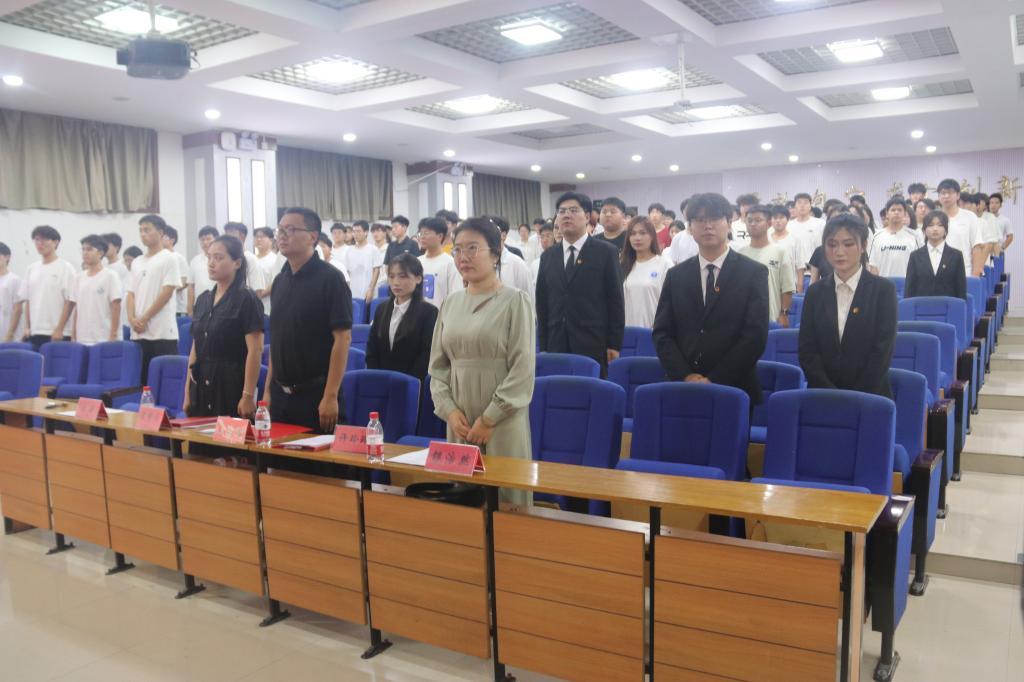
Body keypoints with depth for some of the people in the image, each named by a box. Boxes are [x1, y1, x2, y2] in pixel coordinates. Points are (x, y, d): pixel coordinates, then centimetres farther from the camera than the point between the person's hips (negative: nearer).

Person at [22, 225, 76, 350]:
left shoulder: (66, 268, -5)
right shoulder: (31, 269, 13)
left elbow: (69, 302, -9)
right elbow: (27, 300, 15)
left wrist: (59, 329, -13)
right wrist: (27, 327, 8)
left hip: (58, 333, -6)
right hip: (35, 332, 6)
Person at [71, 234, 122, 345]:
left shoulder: (110, 276, -4)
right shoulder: (79, 277, 12)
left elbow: (116, 308, -8)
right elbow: (76, 309, 14)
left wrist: (113, 336, -13)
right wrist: (73, 336, 10)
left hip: (104, 339, -5)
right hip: (82, 339, 6)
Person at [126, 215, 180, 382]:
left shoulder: (168, 258, -3)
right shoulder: (136, 262, 17)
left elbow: (167, 293, -10)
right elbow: (131, 294, 14)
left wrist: (144, 319, -10)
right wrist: (132, 319, -4)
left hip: (162, 332, -6)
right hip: (138, 333, 6)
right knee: (141, 379, 8)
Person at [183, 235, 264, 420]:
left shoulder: (246, 299, -8)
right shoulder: (203, 299, 12)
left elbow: (255, 351, -13)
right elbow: (195, 349, 15)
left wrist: (248, 395, -17)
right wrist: (188, 392, 12)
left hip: (232, 387, -6)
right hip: (201, 387, 6)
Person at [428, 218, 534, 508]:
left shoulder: (515, 301, -5)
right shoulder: (450, 303, 10)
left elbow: (523, 371, -10)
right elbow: (438, 366, 12)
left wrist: (488, 419, -12)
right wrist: (449, 410, -3)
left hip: (502, 419, -4)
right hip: (460, 420, 5)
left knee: (504, 499, 1)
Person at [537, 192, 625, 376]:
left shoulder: (606, 252, 1)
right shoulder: (548, 256, 13)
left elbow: (615, 300, -1)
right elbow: (542, 302, 13)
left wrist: (614, 345, -6)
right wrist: (544, 345, 8)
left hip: (594, 347, -3)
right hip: (556, 347, 3)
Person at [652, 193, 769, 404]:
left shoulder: (754, 273, 0)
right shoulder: (676, 275, 8)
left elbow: (755, 336, -8)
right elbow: (662, 333, 3)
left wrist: (715, 380, -14)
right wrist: (685, 376, -11)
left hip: (735, 389, -2)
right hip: (682, 388, 2)